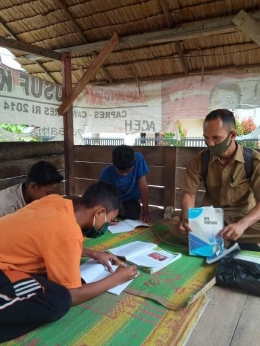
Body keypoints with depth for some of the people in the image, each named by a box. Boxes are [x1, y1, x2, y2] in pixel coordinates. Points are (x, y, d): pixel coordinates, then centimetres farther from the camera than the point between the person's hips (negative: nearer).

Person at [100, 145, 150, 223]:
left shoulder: (138, 159, -29)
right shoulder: (107, 172, -29)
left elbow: (143, 187, -25)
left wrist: (145, 212, -24)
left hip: (130, 200, -1)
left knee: (133, 213, -30)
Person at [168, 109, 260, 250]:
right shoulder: (199, 160, -6)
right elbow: (189, 193, -6)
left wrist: (242, 225, -39)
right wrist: (186, 219, -27)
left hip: (243, 218, -2)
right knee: (175, 224, -25)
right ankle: (237, 246, -21)